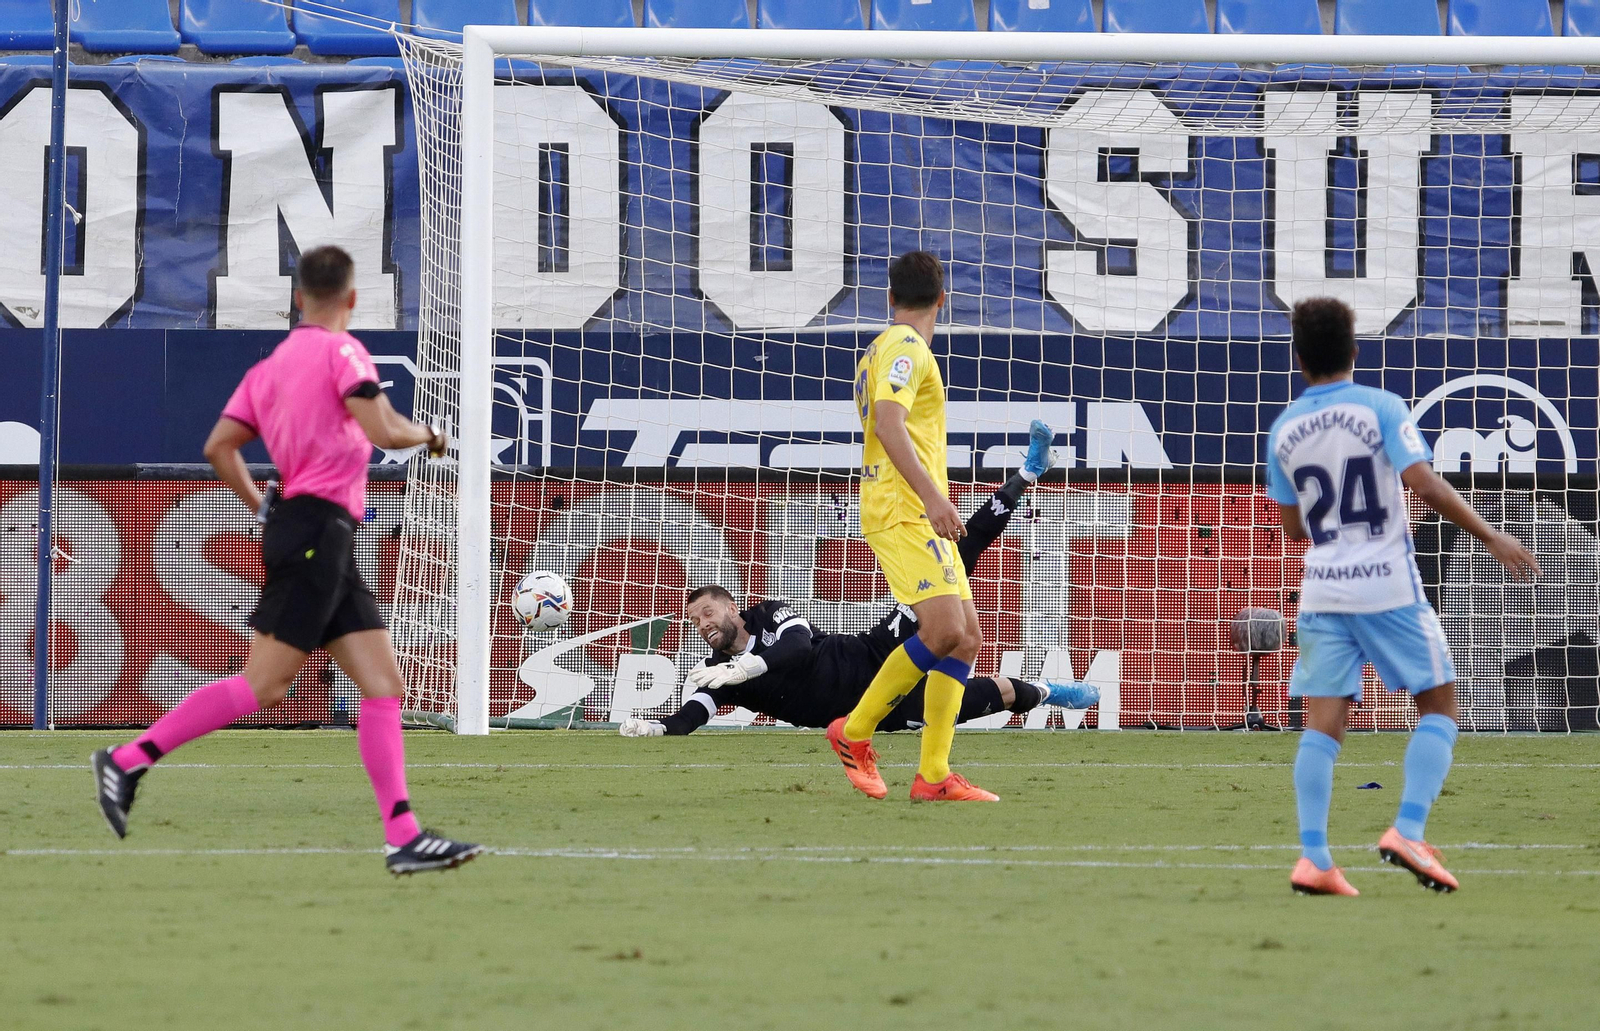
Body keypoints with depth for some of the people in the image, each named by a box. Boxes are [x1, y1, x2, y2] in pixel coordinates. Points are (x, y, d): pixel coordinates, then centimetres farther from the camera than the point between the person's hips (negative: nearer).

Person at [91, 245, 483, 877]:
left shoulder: (269, 366, 16)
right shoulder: (340, 351, -6)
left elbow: (219, 447, 12)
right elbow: (383, 432, -18)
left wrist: (265, 511, 20)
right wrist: (428, 436, 2)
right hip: (319, 530, -9)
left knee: (384, 685, 2)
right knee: (263, 685, -10)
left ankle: (404, 838, -5)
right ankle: (130, 759, -7)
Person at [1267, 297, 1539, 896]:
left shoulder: (1283, 431, 6)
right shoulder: (1380, 408, -7)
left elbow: (1293, 527, 12)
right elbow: (1424, 483, -17)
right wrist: (1491, 539, -11)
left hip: (1322, 590, 4)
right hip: (1389, 586, -4)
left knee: (1323, 723, 2)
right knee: (1438, 707, 7)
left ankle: (1314, 858, -10)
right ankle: (1408, 831, -9)